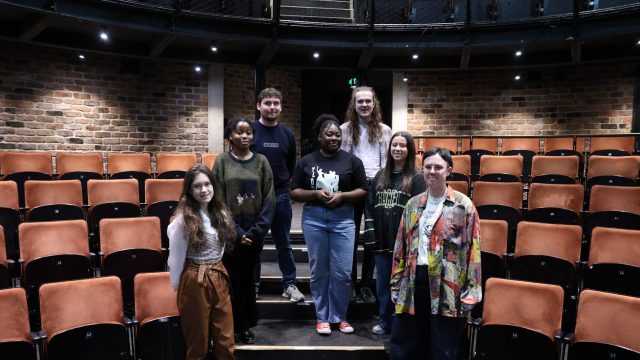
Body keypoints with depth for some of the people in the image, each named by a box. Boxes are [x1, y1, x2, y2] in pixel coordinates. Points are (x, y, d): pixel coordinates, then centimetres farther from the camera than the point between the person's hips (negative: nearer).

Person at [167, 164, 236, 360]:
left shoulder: (221, 213, 4)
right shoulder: (184, 218, -13)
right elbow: (176, 256, -5)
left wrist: (215, 270, 16)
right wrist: (177, 285, 3)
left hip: (219, 277, 5)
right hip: (195, 280, -5)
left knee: (226, 340, 11)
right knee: (198, 341, 12)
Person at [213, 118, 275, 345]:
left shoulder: (261, 161, 2)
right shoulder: (222, 161, -1)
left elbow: (269, 199, -1)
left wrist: (256, 231, -10)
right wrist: (236, 232, -11)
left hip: (254, 233, 1)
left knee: (248, 279, 12)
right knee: (232, 280, 4)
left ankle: (246, 325, 27)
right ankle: (234, 326, 20)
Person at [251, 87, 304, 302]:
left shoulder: (287, 134, 6)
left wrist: (285, 183, 7)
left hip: (281, 196, 2)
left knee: (284, 244, 10)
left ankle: (289, 285, 20)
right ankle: (253, 285, 24)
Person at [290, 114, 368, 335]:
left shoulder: (352, 161, 4)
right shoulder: (306, 162, 6)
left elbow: (363, 191, 4)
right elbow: (294, 192, 5)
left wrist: (342, 196, -12)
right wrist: (315, 194, -11)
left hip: (342, 219, 0)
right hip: (313, 218, 1)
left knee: (342, 272, 0)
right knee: (319, 271, 7)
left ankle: (339, 317, 19)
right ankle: (322, 317, 20)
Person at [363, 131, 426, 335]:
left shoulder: (416, 178, -5)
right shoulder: (380, 176, 11)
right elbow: (370, 206, 10)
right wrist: (370, 234, 3)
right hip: (382, 240, 5)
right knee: (382, 284, 14)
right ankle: (385, 321, 30)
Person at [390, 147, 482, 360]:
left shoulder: (463, 205, -4)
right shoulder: (413, 204, 9)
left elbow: (473, 249, -6)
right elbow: (401, 247, 11)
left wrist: (471, 292, -10)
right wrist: (396, 284, 10)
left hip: (447, 286, -4)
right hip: (415, 281, 5)